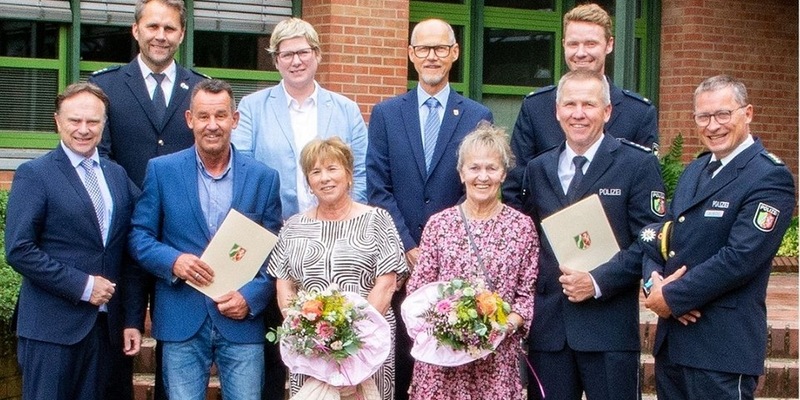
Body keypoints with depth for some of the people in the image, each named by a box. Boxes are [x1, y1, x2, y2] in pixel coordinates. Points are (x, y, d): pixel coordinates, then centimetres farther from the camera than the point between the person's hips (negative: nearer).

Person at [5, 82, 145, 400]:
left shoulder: (117, 175, 13)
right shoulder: (34, 174, -4)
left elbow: (128, 255, 12)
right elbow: (18, 250, -12)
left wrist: (133, 320, 8)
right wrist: (82, 286, -15)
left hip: (105, 325, 5)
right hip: (52, 326, -5)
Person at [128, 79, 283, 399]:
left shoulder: (263, 178, 4)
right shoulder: (162, 170, 3)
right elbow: (139, 235, 4)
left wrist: (251, 297, -9)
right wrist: (173, 261, -15)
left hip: (243, 320, 1)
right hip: (182, 323, 0)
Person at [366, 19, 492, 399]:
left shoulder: (478, 117, 5)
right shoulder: (385, 113, 7)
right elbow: (378, 188, 1)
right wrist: (407, 246, -7)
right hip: (399, 257, 1)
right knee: (396, 351, 5)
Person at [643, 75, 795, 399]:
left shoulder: (770, 177, -12)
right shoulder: (694, 171, 15)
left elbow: (739, 258, -21)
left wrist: (672, 297, -15)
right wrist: (654, 280, -8)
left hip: (722, 346, -7)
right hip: (671, 339, 8)